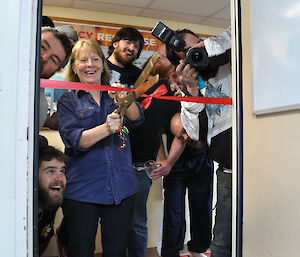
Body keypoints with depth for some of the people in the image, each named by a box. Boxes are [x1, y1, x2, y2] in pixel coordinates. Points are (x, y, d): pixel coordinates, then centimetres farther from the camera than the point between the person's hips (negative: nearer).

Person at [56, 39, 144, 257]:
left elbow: (136, 119, -8)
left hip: (121, 188, 2)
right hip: (82, 189, -2)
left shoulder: (116, 94, 11)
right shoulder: (68, 101, 4)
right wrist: (106, 128, -26)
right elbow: (74, 140, -9)